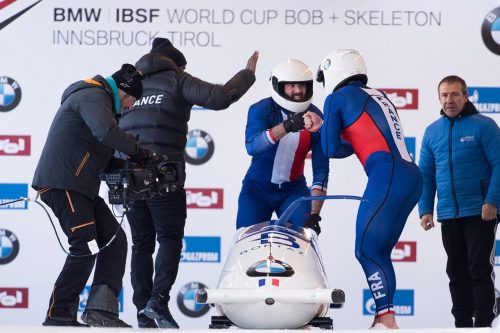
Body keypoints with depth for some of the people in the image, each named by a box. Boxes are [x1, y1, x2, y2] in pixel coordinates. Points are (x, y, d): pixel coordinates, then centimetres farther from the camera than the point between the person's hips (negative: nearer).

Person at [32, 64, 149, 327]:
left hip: (81, 187, 11)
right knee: (86, 248, -13)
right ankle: (58, 318, -8)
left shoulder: (98, 98, 25)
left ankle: (101, 309, -3)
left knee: (114, 241, 4)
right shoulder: (92, 96, -9)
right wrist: (136, 150, -15)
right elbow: (106, 132, -29)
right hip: (62, 184, -11)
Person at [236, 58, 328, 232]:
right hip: (258, 187, -2)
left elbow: (321, 169, -13)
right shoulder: (261, 110, -17)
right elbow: (252, 146, -37)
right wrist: (286, 126, -50)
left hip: (293, 189, 2)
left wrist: (314, 213, -22)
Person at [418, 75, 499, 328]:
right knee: (457, 272, 8)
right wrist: (425, 210, 3)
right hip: (448, 216, 5)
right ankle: (462, 323, 14)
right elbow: (426, 174, 12)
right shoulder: (432, 131, 10)